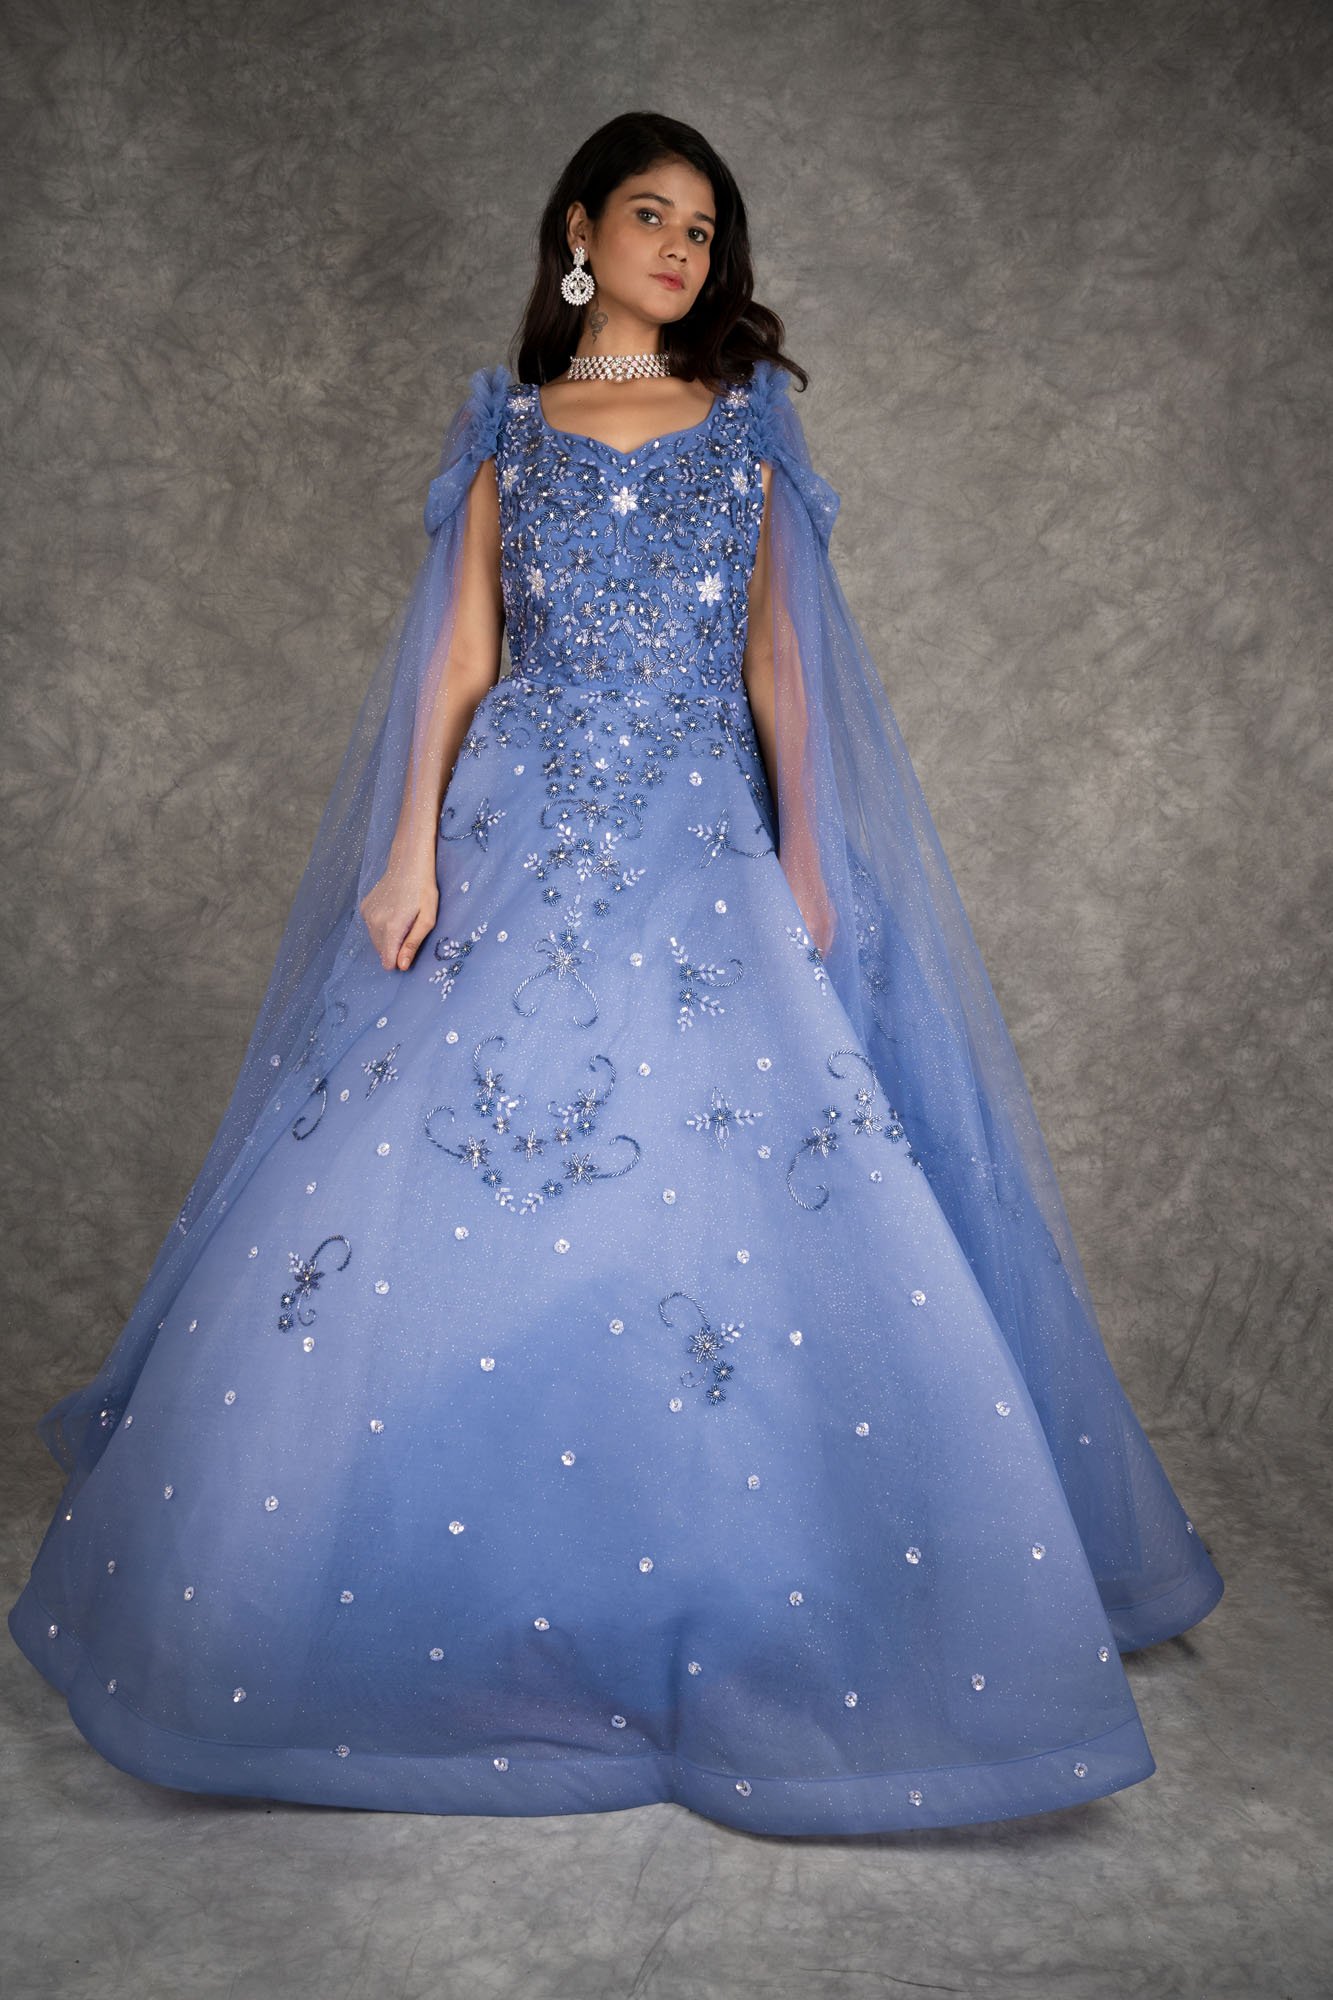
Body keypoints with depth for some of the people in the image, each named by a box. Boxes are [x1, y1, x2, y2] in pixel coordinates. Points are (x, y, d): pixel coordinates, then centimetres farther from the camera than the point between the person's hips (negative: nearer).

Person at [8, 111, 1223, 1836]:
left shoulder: (743, 427, 15)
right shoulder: (509, 430, 14)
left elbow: (774, 661, 10)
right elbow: (461, 652, 7)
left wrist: (806, 858, 1)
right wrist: (412, 845, -5)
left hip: (700, 855, 0)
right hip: (516, 837, 1)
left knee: (751, 1215, -8)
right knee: (425, 1196, -3)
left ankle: (754, 1651, 9)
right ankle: (456, 1608, 17)